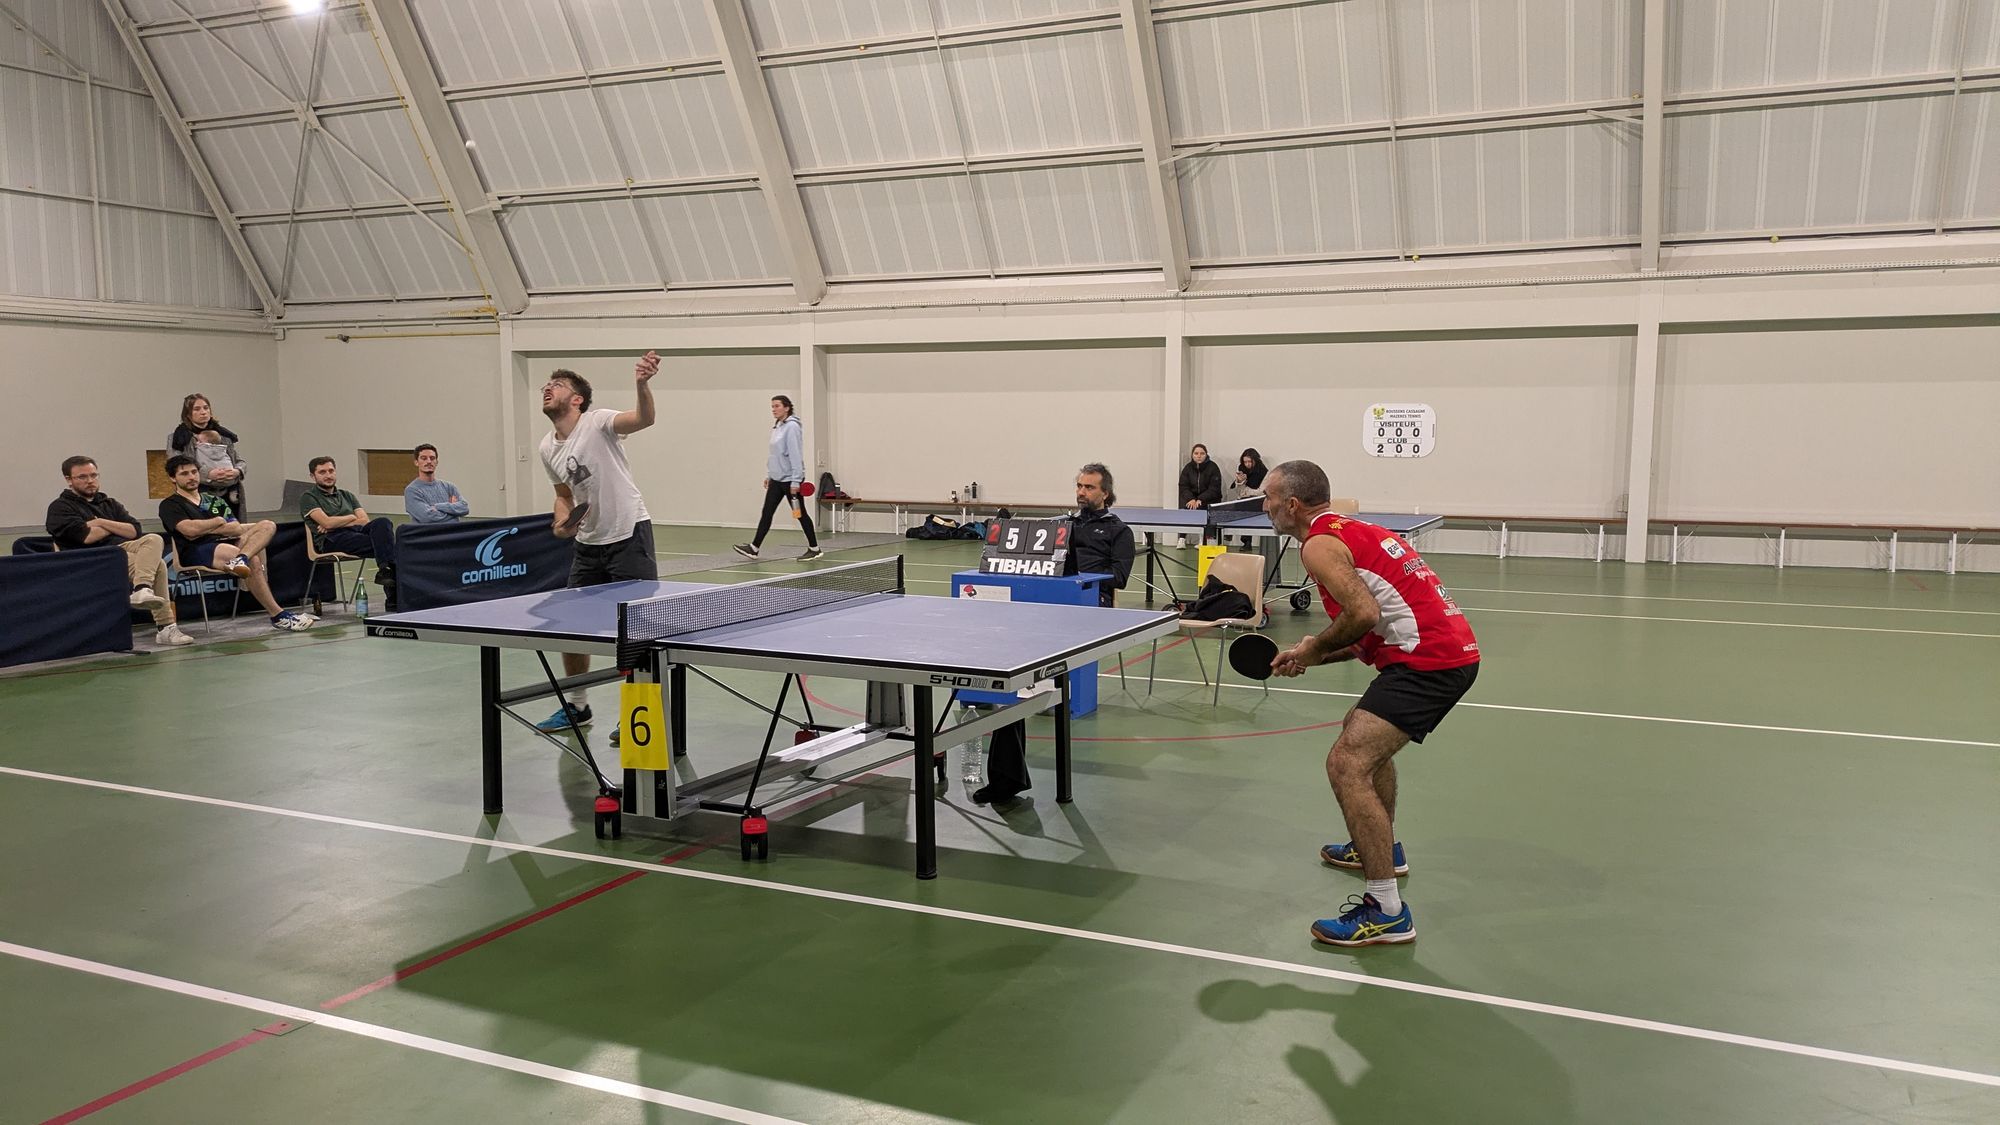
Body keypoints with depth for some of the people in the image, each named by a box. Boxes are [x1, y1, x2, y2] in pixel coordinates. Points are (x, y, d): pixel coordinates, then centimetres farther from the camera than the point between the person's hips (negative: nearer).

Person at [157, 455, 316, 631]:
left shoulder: (214, 500, 27)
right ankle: (278, 616, -33)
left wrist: (204, 529, 0)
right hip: (196, 552, -7)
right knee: (252, 560, -33)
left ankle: (241, 560, -46)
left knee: (267, 526, -15)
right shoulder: (170, 505, 9)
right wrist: (219, 522, 6)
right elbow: (189, 530, -11)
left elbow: (238, 529, 13)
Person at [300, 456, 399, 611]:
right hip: (331, 540, -5)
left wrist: (336, 523, 0)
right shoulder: (308, 498, 13)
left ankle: (386, 570, -39)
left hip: (358, 532, 5)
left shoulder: (347, 495, 29)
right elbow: (327, 522, -5)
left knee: (382, 522, -31)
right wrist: (352, 518, 9)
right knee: (383, 542, -32)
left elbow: (365, 521, 13)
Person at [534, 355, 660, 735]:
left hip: (629, 536, -7)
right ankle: (576, 707, 27)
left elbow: (643, 419, -33)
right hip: (588, 544, 7)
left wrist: (642, 384, -54)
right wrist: (562, 522, 0)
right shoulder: (548, 448, 7)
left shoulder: (598, 422, -14)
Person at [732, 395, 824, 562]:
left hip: (790, 479, -8)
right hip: (777, 479, 8)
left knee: (800, 513, 2)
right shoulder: (777, 426, 11)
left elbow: (796, 455, -20)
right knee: (767, 513, 5)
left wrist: (795, 481, -23)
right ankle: (753, 548, 5)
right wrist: (768, 474, 18)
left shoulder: (792, 426, -15)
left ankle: (814, 549, 13)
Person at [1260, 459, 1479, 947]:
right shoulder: (1350, 531, 22)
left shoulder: (1319, 543, -8)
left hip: (1427, 660, -11)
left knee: (1347, 764, -16)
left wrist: (1315, 647, -6)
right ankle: (1383, 848, 49)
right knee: (1364, 734, 31)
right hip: (1454, 649, 11)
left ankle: (1387, 914, -15)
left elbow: (1364, 613, -22)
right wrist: (1309, 657, 15)